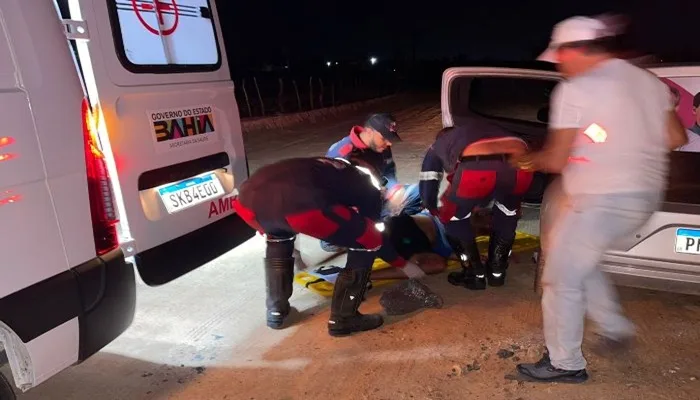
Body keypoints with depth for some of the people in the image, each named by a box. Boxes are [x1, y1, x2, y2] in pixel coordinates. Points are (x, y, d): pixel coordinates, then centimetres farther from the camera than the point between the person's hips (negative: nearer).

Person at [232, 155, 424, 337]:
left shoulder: (323, 166, 40)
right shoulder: (367, 185, 26)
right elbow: (373, 237, 29)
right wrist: (404, 264, 45)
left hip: (248, 199, 7)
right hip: (300, 205, -7)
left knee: (278, 237, 40)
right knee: (367, 244, 17)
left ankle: (276, 311, 40)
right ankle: (343, 318, 24)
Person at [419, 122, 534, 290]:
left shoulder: (437, 146, 36)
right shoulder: (488, 128, 45)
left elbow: (427, 189, 39)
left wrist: (434, 210, 60)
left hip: (477, 168, -4)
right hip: (520, 164, 4)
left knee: (454, 217, 25)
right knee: (508, 211, 34)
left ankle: (475, 274, 29)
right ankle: (497, 270, 39)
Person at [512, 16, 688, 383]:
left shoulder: (574, 89, -13)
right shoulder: (650, 81, 10)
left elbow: (556, 160, -13)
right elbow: (676, 138, 13)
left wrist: (526, 160, 6)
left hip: (601, 199, -9)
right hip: (646, 196, 9)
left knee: (561, 279, 4)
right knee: (577, 262, 26)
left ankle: (564, 364, 15)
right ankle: (615, 328, 31)